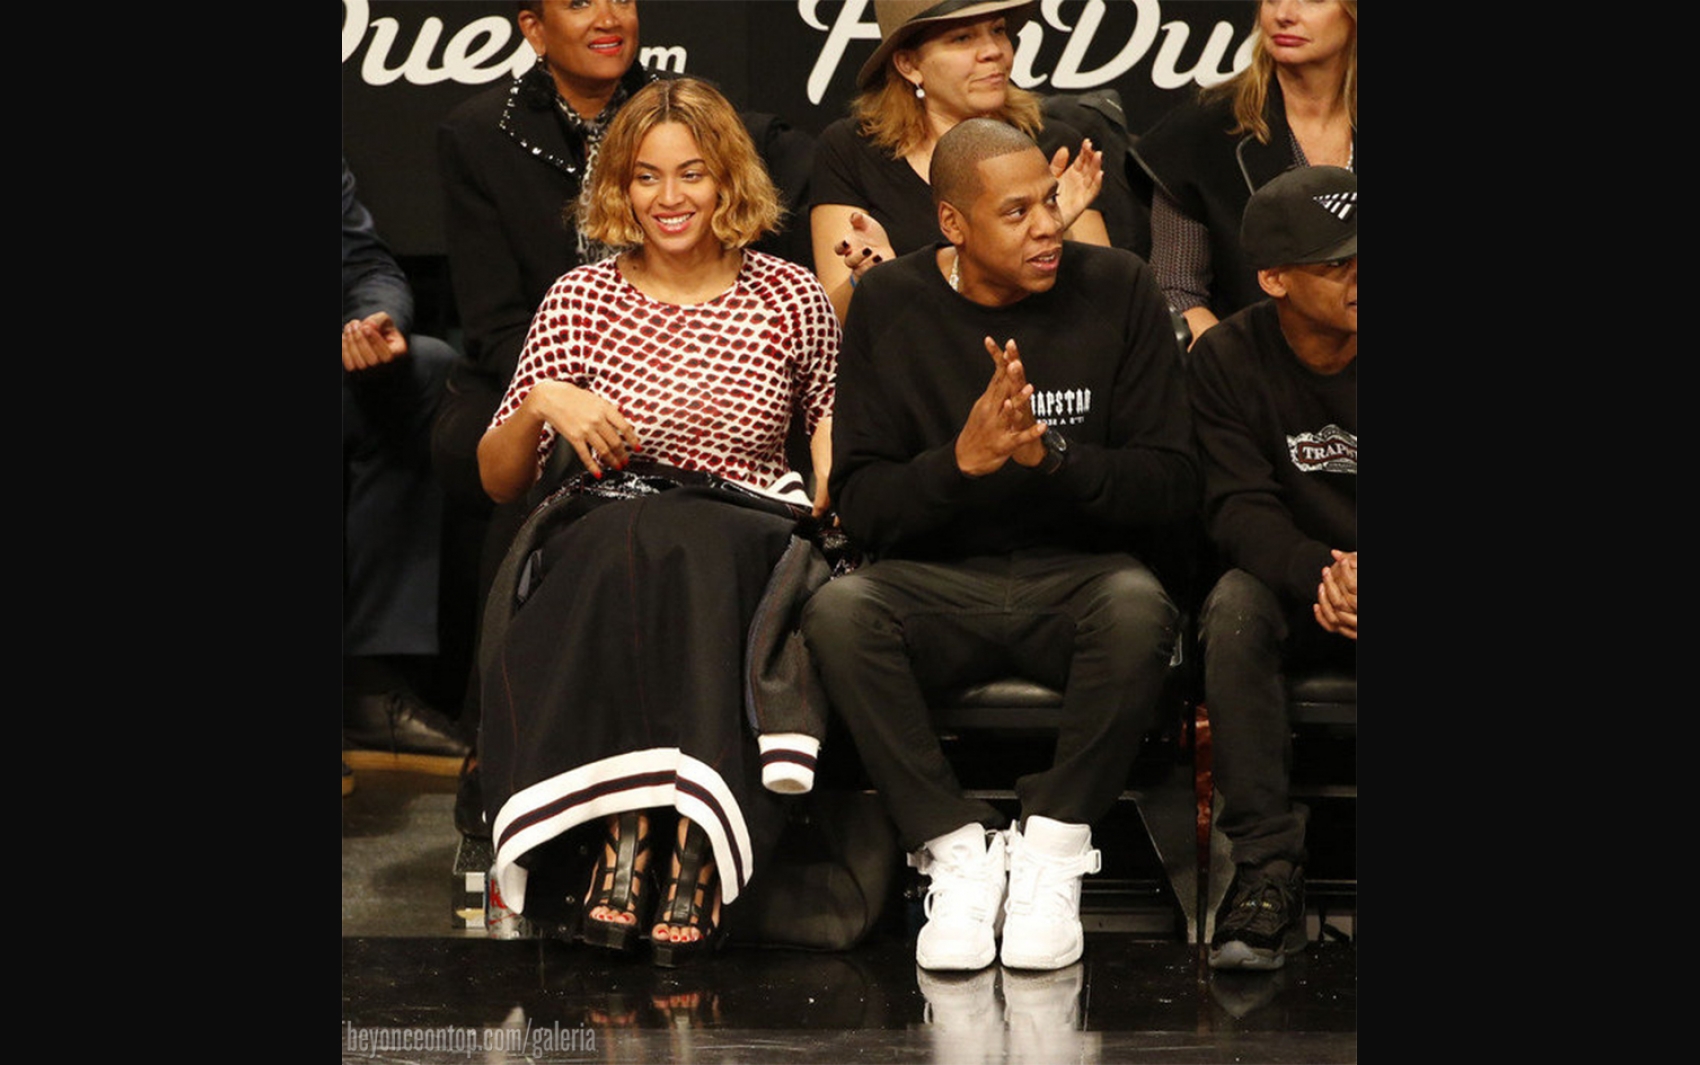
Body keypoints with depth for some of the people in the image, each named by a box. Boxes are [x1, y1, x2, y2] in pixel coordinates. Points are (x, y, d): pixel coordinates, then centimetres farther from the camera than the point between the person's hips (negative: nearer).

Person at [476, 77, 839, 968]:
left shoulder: (791, 300, 9)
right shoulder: (583, 299, 10)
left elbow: (834, 418, 26)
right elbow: (498, 483, 12)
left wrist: (831, 483, 4)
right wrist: (540, 404, -8)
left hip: (748, 552, 0)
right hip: (604, 552, 0)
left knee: (684, 547, -37)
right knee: (634, 537, -38)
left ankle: (634, 837, -41)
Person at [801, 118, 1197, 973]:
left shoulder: (1116, 288, 0)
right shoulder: (890, 307, 2)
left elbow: (1172, 485, -3)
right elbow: (860, 505, -1)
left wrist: (1050, 456, -20)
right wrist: (961, 460, -20)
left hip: (1079, 572, -1)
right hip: (938, 578, 1)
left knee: (1138, 606, -36)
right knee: (837, 611, -31)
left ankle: (1052, 847, -17)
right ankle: (955, 848, -18)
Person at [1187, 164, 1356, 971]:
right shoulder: (1229, 360, -2)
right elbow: (1238, 510, -13)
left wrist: (1359, 577, -32)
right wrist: (1319, 573, -34)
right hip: (1293, 590, 0)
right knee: (1235, 603, -32)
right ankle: (1267, 869, -32)